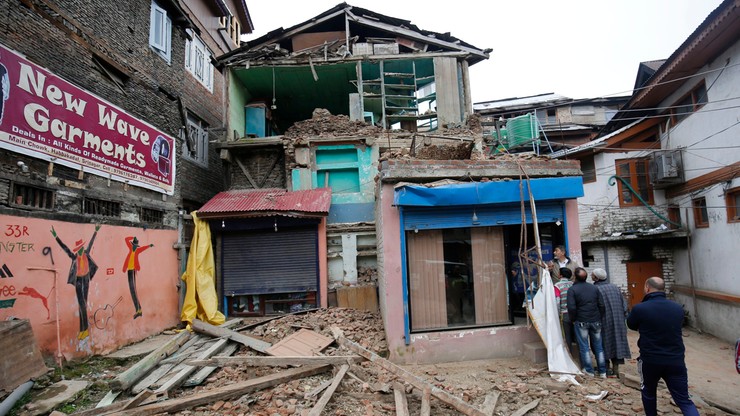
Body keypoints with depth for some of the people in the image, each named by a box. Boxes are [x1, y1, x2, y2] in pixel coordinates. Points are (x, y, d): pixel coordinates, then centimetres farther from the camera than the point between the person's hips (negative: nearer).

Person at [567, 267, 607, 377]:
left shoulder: (572, 289, -10)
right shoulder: (594, 288, 4)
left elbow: (571, 308, -16)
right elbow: (601, 305, 3)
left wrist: (573, 320, -2)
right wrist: (599, 317, 12)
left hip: (581, 322, -4)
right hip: (596, 321, 4)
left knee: (584, 347, 6)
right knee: (598, 346, 13)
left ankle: (589, 370, 12)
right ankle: (602, 371, 18)